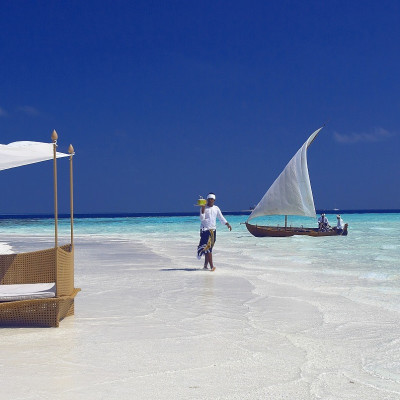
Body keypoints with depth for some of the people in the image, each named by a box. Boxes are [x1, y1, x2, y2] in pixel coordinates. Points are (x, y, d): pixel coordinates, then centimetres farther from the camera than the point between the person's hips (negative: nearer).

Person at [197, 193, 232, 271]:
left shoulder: (216, 208, 12)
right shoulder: (203, 208, -2)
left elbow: (221, 218, 15)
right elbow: (202, 219, -12)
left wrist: (227, 224, 4)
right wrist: (203, 209, -21)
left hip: (213, 229, 5)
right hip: (205, 229, -5)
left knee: (209, 247, 7)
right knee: (207, 247, -12)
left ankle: (205, 265, 16)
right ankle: (211, 266, -14)